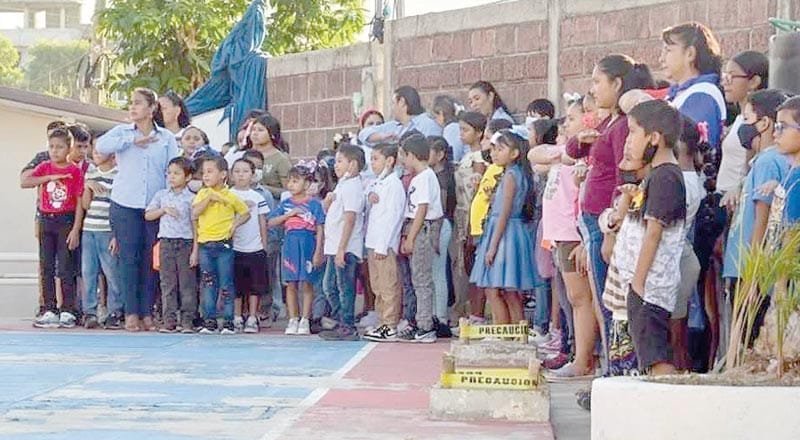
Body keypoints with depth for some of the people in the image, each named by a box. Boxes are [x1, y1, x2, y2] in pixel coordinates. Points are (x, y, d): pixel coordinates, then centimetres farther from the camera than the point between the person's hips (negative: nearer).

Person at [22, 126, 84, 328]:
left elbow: (79, 203, -6)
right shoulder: (44, 167, 5)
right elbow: (24, 182, -10)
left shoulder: (75, 171, -4)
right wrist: (50, 177, -18)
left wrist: (75, 230, -12)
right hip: (46, 220, 4)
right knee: (46, 268, 5)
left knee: (66, 268, -2)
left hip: (66, 221, -4)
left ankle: (68, 311, 4)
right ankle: (49, 311, 11)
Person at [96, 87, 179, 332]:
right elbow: (102, 145, -10)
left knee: (151, 259, 1)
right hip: (125, 204, 0)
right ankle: (131, 312, 1)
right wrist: (133, 141, -13)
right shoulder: (122, 132, 9)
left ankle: (147, 313, 7)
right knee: (129, 258, -4)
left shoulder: (167, 138, 9)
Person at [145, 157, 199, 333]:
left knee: (187, 284, -2)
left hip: (186, 243, -3)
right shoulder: (161, 195, 11)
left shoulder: (191, 198, 0)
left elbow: (195, 226, -2)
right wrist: (164, 209, -6)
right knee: (168, 284, 3)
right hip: (166, 243, 3)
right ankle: (170, 320, 7)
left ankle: (187, 320, 2)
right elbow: (148, 215, 10)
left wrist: (195, 250, -7)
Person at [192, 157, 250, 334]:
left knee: (226, 284, 0)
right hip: (205, 245, 3)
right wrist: (209, 198, -14)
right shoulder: (202, 194, 7)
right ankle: (209, 321, 10)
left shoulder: (230, 196, 2)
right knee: (207, 284, 4)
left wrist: (235, 223, -4)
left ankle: (228, 321, 6)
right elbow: (194, 214, -8)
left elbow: (246, 213, 12)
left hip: (224, 245, -2)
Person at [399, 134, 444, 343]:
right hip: (417, 230, 10)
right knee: (418, 279, 13)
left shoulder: (425, 177, -13)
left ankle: (426, 328, -7)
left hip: (424, 229, -10)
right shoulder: (416, 178, 17)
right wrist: (407, 237, 16)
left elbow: (422, 210, -18)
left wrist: (410, 237, -17)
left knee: (422, 279, -8)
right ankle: (421, 324, 19)